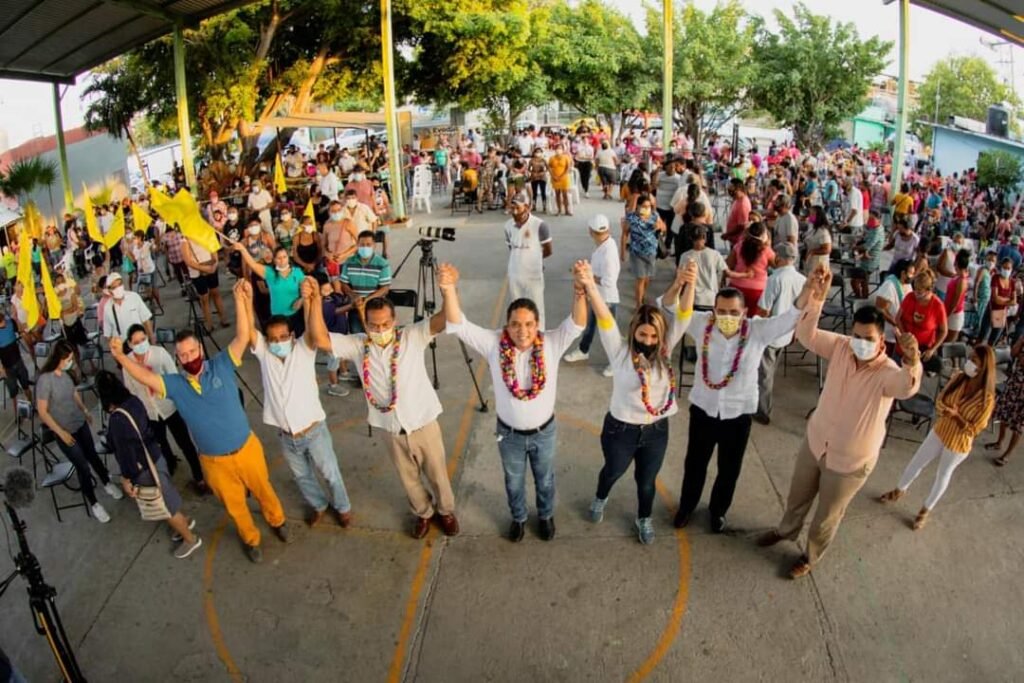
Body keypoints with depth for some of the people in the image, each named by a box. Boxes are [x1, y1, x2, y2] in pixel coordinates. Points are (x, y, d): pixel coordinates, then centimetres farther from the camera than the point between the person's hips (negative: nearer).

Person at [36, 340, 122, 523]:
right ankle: (93, 504, 23)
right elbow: (42, 412, -20)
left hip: (80, 423, 5)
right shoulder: (44, 380, -26)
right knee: (83, 467, 4)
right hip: (64, 431, -5)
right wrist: (61, 433, -17)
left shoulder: (64, 373, -7)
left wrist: (85, 411, 22)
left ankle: (107, 483, 46)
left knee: (92, 455, 21)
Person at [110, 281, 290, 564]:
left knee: (263, 490, 22)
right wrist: (120, 356, -31)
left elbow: (242, 337, -24)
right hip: (214, 461, 1)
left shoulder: (221, 366, -13)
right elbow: (146, 376, -17)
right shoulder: (175, 385, -7)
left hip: (246, 448, -1)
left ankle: (277, 521, 51)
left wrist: (239, 299, -35)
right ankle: (251, 539, 47)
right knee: (234, 504, 21)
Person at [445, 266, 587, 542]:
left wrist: (580, 290, -56)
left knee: (545, 480, 26)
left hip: (544, 431, 0)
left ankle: (546, 515, 55)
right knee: (514, 482, 25)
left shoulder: (551, 343, -21)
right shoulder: (494, 344, -21)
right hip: (509, 433, 0)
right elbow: (459, 326, -29)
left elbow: (577, 324, -37)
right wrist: (449, 290, -47)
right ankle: (518, 518, 55)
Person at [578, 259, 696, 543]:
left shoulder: (664, 350, -10)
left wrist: (688, 283, -42)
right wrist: (589, 285, -50)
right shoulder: (619, 350, -17)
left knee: (646, 481, 22)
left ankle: (644, 518, 52)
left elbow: (682, 316, -23)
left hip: (656, 430, 2)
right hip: (621, 428, -2)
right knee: (613, 471, 26)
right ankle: (600, 498, 59)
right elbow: (605, 318, -33)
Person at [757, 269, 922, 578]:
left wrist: (912, 360, -74)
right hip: (815, 441, 4)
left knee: (827, 515, 19)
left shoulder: (888, 372, -29)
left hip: (851, 460, -4)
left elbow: (907, 386, -51)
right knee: (798, 495, 28)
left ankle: (810, 556, 47)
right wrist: (814, 296, -42)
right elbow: (806, 334, -26)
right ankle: (786, 530, 59)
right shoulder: (841, 347, -16)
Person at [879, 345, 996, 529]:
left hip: (958, 444, -4)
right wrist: (945, 410, -25)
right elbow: (939, 401, -4)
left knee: (943, 476, 17)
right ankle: (899, 491, 45)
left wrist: (956, 415, -30)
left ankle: (925, 511, 38)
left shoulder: (986, 398, -27)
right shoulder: (958, 378, -14)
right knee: (916, 463, 19)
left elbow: (973, 430, -20)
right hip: (939, 432, 4)